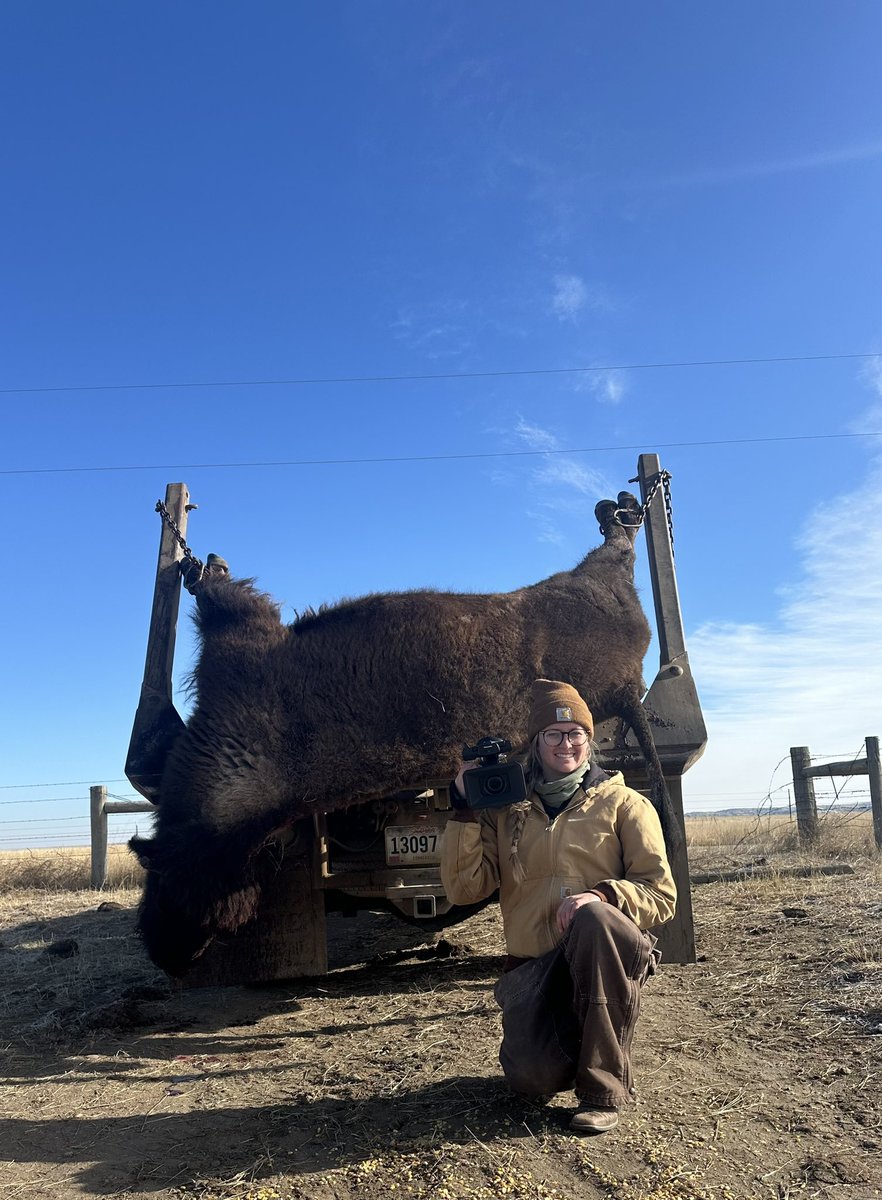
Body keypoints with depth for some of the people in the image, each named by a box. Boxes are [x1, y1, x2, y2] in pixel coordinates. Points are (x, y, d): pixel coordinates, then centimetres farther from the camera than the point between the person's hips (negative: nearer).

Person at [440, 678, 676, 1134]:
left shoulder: (622, 803, 5)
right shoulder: (505, 809, 9)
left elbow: (661, 894, -1)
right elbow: (463, 888, 0)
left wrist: (602, 895, -20)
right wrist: (464, 809, -9)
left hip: (606, 950, -1)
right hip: (534, 967, 1)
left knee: (593, 919, -35)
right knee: (533, 1080, -23)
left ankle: (603, 1091, -19)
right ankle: (564, 1044, 16)